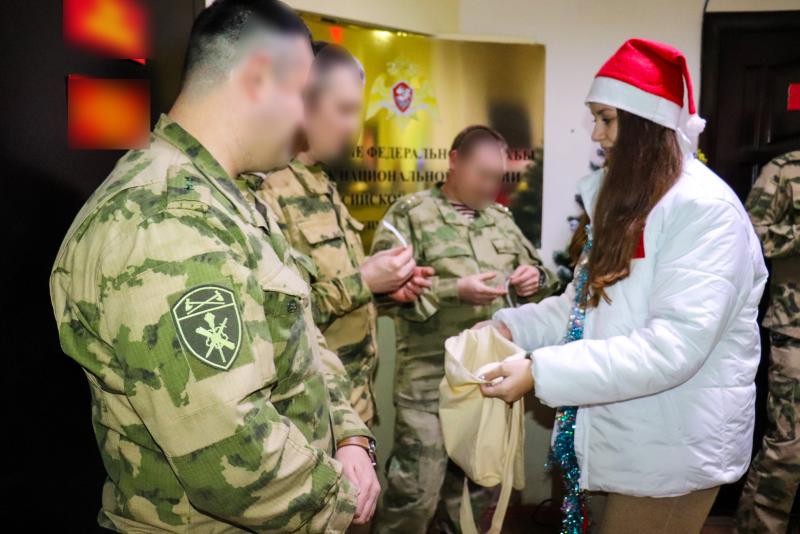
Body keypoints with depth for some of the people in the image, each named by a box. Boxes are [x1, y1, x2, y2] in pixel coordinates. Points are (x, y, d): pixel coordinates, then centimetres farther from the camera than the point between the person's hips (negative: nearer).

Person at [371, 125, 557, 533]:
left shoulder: (501, 218, 13)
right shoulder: (410, 213, -5)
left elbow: (539, 271, 21)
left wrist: (534, 279, -3)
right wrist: (455, 290, -21)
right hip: (431, 379, -6)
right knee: (417, 489, -3)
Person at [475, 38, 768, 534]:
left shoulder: (705, 208, -20)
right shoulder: (626, 200, 10)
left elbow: (674, 346, -28)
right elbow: (589, 301, 10)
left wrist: (541, 371, -30)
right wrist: (512, 326, -4)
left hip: (673, 447, -8)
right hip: (630, 436, 8)